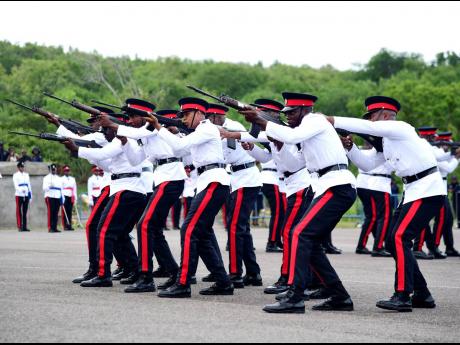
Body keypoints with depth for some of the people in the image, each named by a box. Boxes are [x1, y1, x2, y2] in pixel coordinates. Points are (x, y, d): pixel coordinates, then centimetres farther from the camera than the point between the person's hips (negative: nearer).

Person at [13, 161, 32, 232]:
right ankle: (20, 227, -1)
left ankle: (24, 227, 8)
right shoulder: (15, 175, -1)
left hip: (26, 195, 5)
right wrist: (21, 190, -31)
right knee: (19, 211, -3)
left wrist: (30, 196, 12)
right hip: (19, 195, -5)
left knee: (25, 212, 6)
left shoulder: (26, 175, 15)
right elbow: (16, 185, -13)